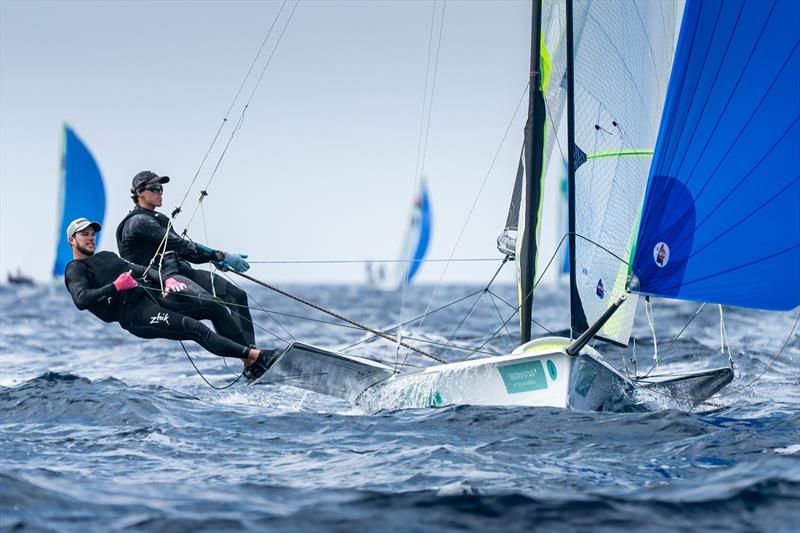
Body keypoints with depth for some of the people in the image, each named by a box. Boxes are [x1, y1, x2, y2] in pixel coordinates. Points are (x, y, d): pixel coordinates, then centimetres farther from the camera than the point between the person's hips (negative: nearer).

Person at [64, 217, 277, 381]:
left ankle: (250, 365, -9)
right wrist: (115, 287, -20)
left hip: (153, 297, 9)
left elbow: (140, 270, 21)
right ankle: (255, 356, -31)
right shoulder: (75, 270, 4)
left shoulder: (107, 257, 29)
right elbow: (81, 300, -16)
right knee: (195, 328, -25)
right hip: (136, 315, -9)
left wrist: (166, 279, 2)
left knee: (215, 308, -5)